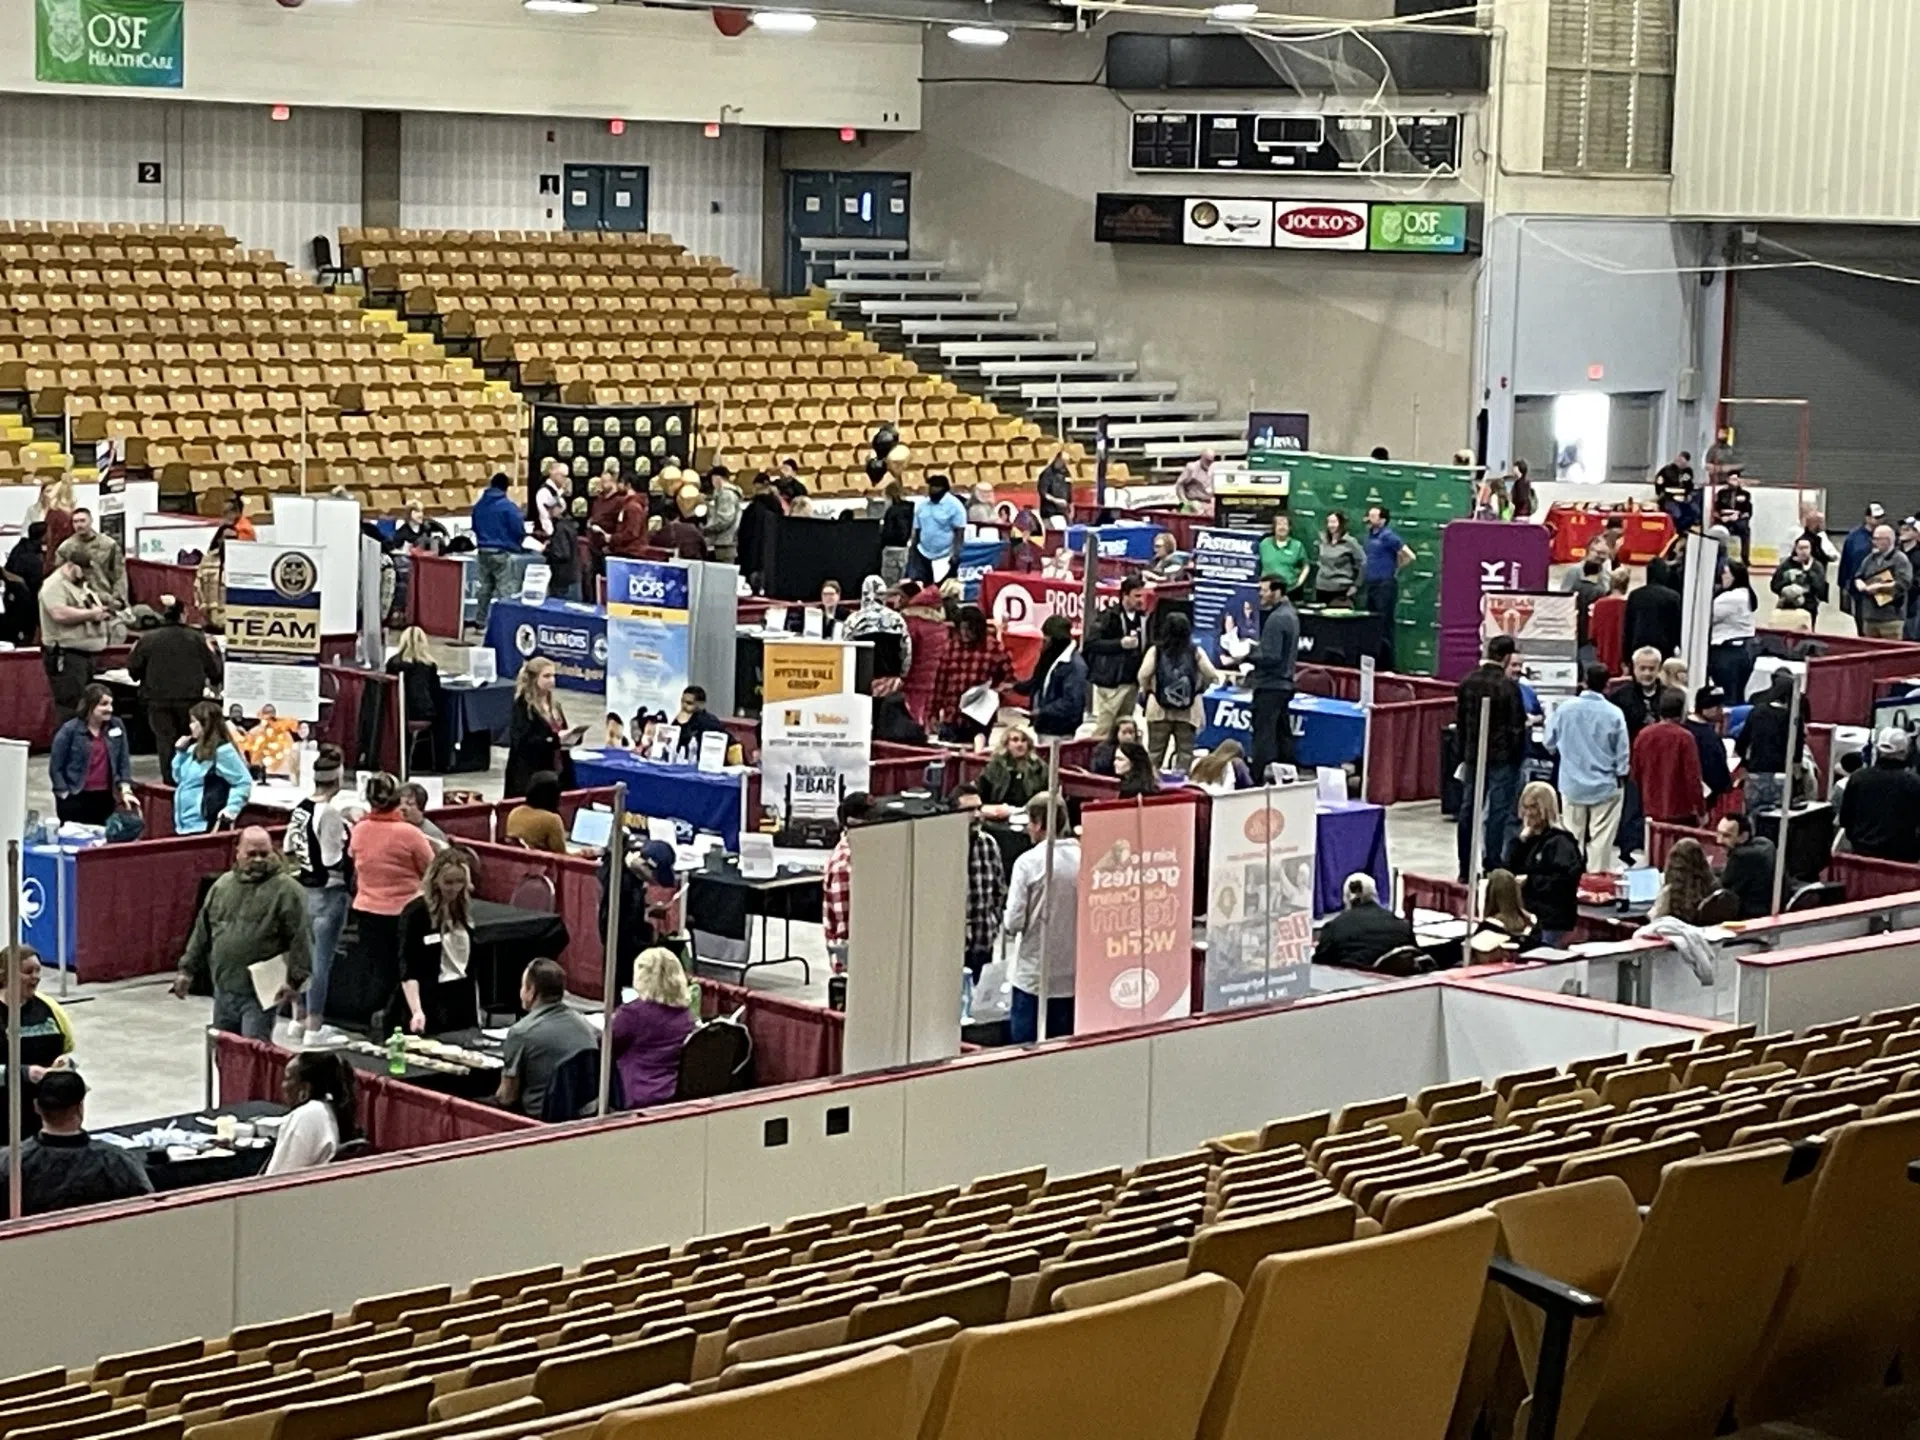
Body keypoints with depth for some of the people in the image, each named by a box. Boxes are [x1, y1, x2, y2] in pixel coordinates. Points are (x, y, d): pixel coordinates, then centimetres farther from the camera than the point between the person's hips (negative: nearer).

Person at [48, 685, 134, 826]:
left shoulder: (117, 726, 4)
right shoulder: (69, 730, -7)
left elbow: (124, 762, 8)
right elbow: (55, 768, -3)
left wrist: (125, 790, -1)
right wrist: (65, 795, -7)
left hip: (105, 798, 4)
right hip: (75, 799, -4)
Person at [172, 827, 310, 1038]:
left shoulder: (286, 890, -8)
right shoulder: (222, 885, 11)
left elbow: (299, 939, -12)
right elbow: (202, 931, 19)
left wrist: (294, 980, -17)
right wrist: (188, 969, 18)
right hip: (224, 987, 7)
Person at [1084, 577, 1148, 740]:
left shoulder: (1142, 618, 9)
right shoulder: (1108, 616, -7)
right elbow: (1091, 642, -13)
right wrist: (1120, 643, -20)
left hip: (1133, 682, 6)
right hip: (1111, 682, -6)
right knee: (1103, 729, -6)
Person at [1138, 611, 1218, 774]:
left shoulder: (1156, 650, -4)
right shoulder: (1196, 652, -4)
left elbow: (1143, 675, -12)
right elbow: (1212, 676, -5)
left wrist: (1147, 690, 7)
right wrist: (1200, 689, 13)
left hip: (1159, 708, 0)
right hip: (1188, 710, 0)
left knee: (1155, 751, 8)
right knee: (1185, 751, 4)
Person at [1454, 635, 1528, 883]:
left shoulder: (1468, 682, 2)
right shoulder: (1508, 685, -15)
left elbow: (1459, 721, 8)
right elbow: (1517, 726, -12)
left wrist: (1464, 754, 16)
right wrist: (1518, 757, 0)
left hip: (1474, 755, 5)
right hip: (1502, 757, -5)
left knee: (1468, 809, 10)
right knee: (1498, 812, -1)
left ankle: (1465, 870, 14)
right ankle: (1492, 867, -2)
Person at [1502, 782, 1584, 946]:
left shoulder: (1560, 841, -10)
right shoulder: (1529, 838, 15)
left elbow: (1566, 880, -21)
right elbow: (1509, 869, 10)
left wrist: (1530, 881, -17)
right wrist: (1521, 839, -1)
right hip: (1528, 916, 8)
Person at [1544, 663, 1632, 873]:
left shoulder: (1565, 709, -8)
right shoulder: (1614, 714, -14)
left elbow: (1550, 743, 5)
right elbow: (1623, 752, -7)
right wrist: (1621, 774, 10)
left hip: (1572, 785, 3)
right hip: (1604, 785, -3)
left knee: (1573, 837, 13)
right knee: (1601, 838, 3)